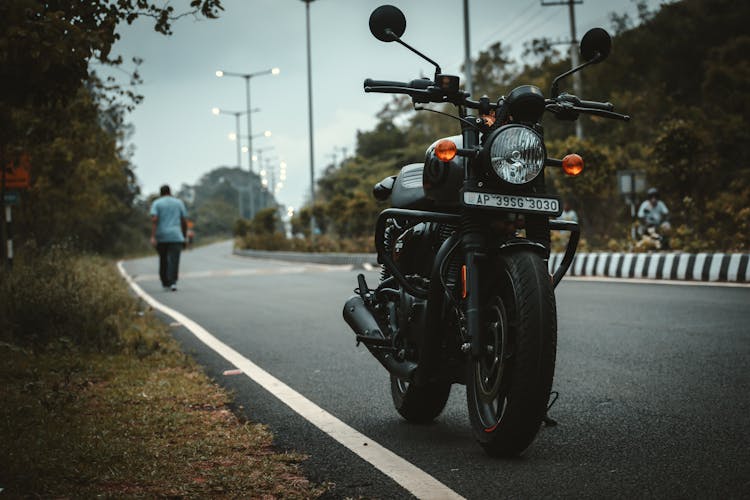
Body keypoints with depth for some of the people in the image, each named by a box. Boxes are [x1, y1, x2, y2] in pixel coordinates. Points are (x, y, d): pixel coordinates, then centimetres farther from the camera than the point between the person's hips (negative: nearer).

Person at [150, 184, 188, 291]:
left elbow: (154, 219, -10)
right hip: (175, 236, -1)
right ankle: (173, 282, -25)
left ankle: (165, 283, 20)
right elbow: (184, 221, 8)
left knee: (163, 260, 15)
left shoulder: (156, 203, 5)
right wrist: (184, 236, 18)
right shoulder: (179, 202, 10)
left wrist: (153, 236, -15)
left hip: (161, 237, 1)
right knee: (174, 260, -8)